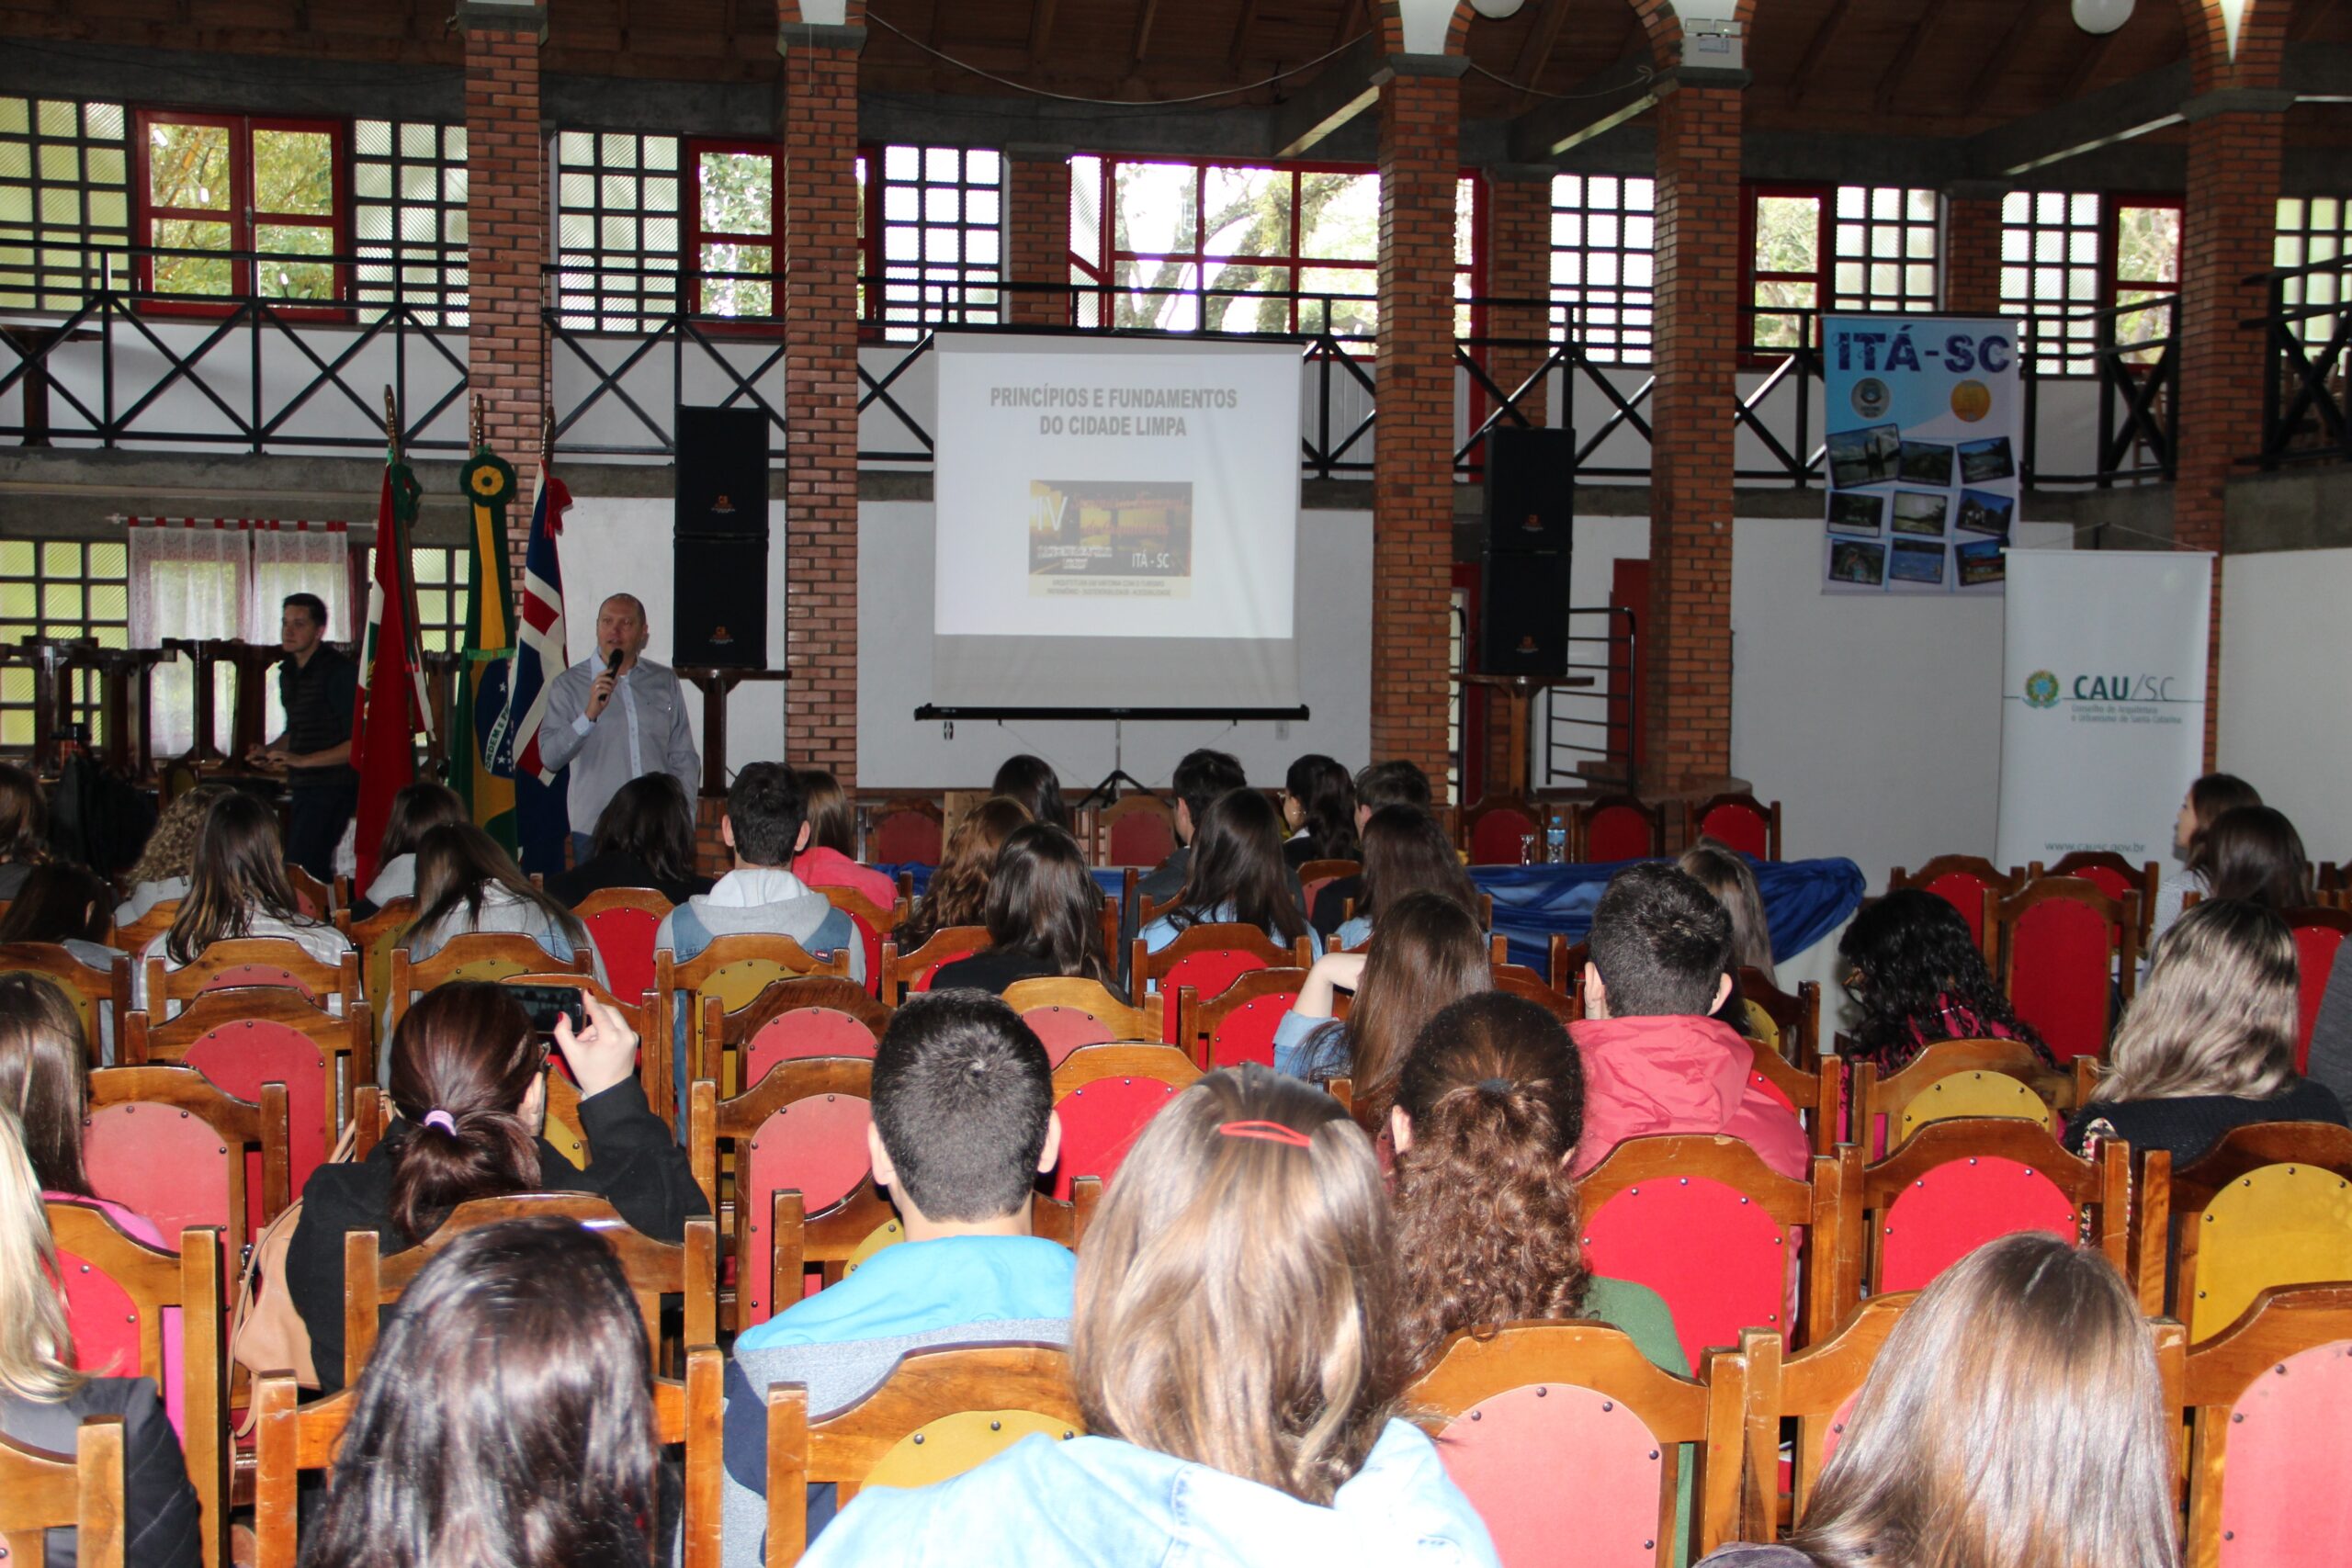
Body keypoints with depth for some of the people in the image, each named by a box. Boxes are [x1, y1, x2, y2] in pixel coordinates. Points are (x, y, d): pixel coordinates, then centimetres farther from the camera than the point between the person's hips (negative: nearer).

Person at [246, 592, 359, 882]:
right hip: (302, 789, 9)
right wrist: (269, 750, 9)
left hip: (333, 789, -9)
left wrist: (302, 760, -20)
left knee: (300, 869, -17)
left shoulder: (340, 672, -12)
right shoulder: (289, 672, 15)